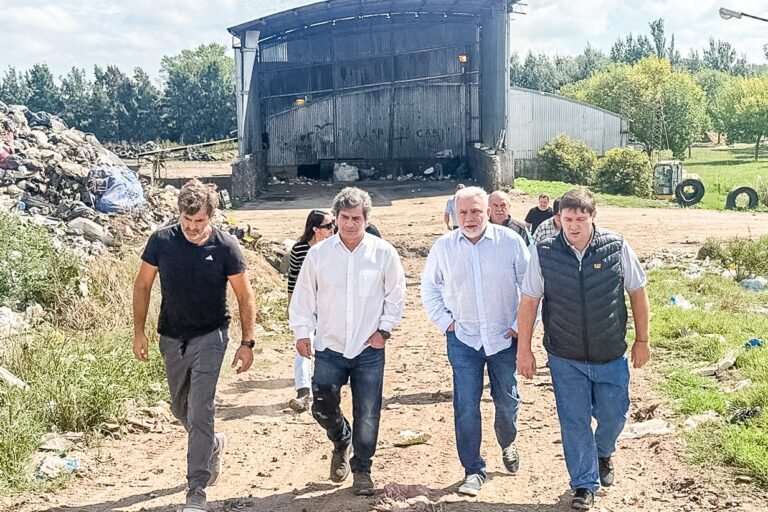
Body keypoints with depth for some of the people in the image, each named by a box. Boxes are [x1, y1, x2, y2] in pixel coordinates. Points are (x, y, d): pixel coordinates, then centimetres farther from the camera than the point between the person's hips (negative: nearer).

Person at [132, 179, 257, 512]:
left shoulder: (226, 247, -14)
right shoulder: (161, 241, -9)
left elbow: (244, 296, -5)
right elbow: (143, 285, 3)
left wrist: (247, 343, -8)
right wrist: (139, 332, -1)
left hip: (209, 337, -4)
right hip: (172, 338, 4)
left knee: (199, 412, -11)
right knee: (180, 407, 19)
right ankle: (213, 444, 49)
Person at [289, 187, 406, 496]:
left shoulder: (383, 252, -4)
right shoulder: (318, 253, -2)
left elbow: (396, 294, 4)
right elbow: (304, 296, 4)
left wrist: (384, 329, -2)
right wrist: (302, 332, 1)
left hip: (369, 349, -1)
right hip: (329, 347, 1)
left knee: (367, 415, 3)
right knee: (323, 407, 3)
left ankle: (362, 469, 23)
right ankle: (341, 442, 36)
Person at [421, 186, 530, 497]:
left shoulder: (510, 241, -9)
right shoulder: (443, 246, -4)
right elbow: (429, 287, 9)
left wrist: (522, 325, -4)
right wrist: (444, 322, 1)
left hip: (504, 338, 0)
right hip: (463, 339, 0)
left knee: (507, 401, 14)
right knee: (466, 407, -2)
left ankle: (508, 445, 44)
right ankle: (473, 470, 12)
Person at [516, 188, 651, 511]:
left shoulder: (616, 247, -11)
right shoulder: (544, 253, -12)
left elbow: (637, 292, 1)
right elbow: (529, 301, -4)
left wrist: (642, 340, 4)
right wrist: (524, 349, -2)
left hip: (611, 355, 1)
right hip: (565, 359, -1)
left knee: (613, 415, 14)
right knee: (574, 422, 6)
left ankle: (602, 453, 48)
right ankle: (584, 484, 25)